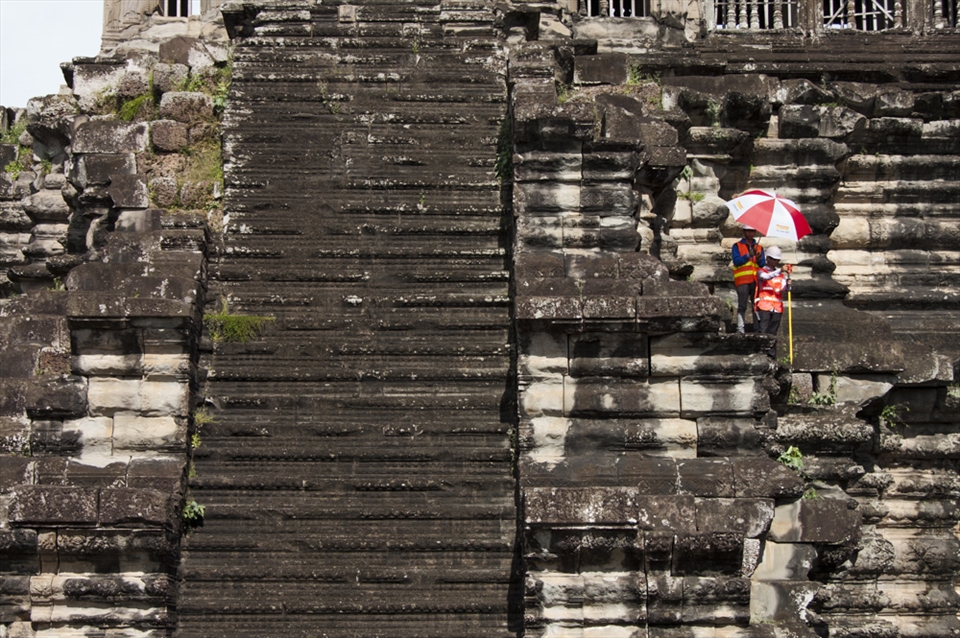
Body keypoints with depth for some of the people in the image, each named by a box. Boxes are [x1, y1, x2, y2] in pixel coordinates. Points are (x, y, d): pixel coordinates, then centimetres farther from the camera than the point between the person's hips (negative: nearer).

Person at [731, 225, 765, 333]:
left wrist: (759, 258, -12)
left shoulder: (759, 247, 19)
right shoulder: (737, 246, 9)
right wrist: (748, 255, -15)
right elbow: (736, 261, -6)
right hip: (742, 280, -4)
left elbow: (763, 264, 9)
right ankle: (740, 329, -10)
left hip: (756, 280, 4)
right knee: (742, 306, -7)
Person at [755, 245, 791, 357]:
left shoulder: (781, 274, 17)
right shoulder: (762, 271, 5)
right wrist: (780, 271, -33)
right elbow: (766, 277, -19)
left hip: (777, 307, 4)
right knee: (763, 332, -10)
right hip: (764, 306, -4)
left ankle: (772, 354, 9)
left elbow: (784, 289, 3)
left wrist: (787, 281, -19)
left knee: (773, 333, 6)